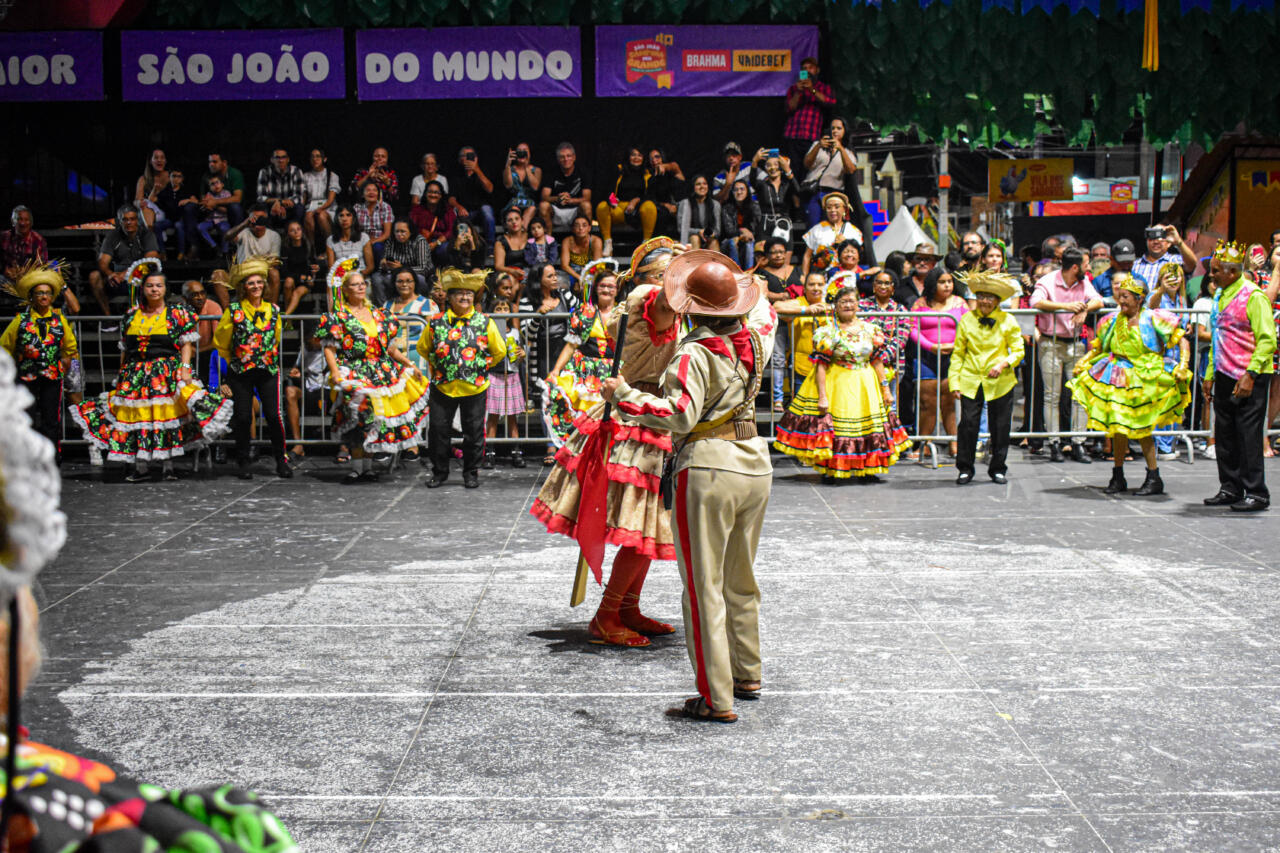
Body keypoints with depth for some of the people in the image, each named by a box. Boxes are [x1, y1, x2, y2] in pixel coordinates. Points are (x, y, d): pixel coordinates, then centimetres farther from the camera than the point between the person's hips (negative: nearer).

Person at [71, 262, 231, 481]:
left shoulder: (177, 313, 4)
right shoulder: (131, 315, 14)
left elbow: (186, 344, 0)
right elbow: (125, 349, 17)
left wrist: (185, 368, -12)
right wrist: (121, 375, 14)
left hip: (168, 372, -3)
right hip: (135, 375, 3)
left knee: (169, 415, -7)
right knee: (136, 417, -2)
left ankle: (168, 465, 0)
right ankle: (141, 467, 3)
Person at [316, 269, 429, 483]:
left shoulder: (377, 314, 14)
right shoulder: (338, 317, -1)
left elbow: (390, 347, 18)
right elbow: (329, 348, -8)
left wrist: (410, 365, 13)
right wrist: (335, 371, -22)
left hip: (382, 374, 5)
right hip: (354, 375, -5)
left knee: (374, 420, 6)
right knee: (358, 420, -10)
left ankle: (368, 466, 14)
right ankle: (357, 468, -3)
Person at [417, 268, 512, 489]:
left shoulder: (485, 323, -1)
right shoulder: (436, 323, 0)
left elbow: (499, 352, 8)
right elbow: (423, 348, 14)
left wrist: (481, 367, 4)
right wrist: (440, 365, 9)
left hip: (474, 388, -1)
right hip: (443, 387, 1)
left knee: (473, 431, 7)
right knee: (438, 429, 6)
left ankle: (471, 472, 20)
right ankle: (439, 472, 20)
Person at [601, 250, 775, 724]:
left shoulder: (694, 353, -15)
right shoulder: (754, 342, 6)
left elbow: (680, 414, -25)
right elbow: (766, 325, 31)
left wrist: (625, 396, -16)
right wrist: (753, 294, 44)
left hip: (709, 470, -8)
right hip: (756, 466, 8)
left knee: (704, 587, -2)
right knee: (741, 581, 22)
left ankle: (716, 698, -1)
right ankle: (747, 674, 34)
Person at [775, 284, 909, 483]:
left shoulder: (870, 330, 5)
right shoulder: (828, 331, -8)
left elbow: (877, 361, 10)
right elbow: (820, 365, -11)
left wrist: (885, 388, 7)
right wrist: (822, 396, -17)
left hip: (865, 385, 4)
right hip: (836, 384, -4)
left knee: (870, 426, 5)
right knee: (831, 424, -4)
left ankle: (863, 470, 16)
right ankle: (828, 471, 8)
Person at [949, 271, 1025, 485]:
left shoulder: (1008, 321, 2)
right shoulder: (966, 320, 4)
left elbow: (1018, 351, 5)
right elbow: (958, 353, 6)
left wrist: (1004, 364, -14)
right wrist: (954, 381, 0)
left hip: (1000, 382, 0)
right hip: (971, 381, 0)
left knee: (1000, 427, 5)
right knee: (968, 425, -4)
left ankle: (998, 469, 20)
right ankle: (965, 469, 9)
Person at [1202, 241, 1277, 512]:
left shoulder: (1253, 296, -12)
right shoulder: (1220, 296, 14)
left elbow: (1267, 340, -15)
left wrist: (1250, 374, -21)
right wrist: (1210, 374, 19)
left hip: (1249, 379, -8)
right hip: (1225, 376, 8)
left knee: (1248, 435, -5)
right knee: (1224, 434, 9)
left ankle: (1256, 493, 2)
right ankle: (1230, 488, 19)